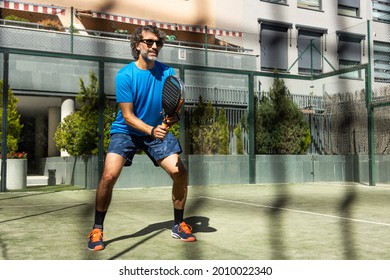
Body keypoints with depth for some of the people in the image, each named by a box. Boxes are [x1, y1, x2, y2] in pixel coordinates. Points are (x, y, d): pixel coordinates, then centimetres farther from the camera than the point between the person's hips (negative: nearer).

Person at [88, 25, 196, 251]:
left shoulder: (167, 72, -6)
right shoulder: (124, 75, -15)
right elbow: (128, 116, -16)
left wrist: (172, 118, -31)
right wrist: (151, 130, -32)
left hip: (158, 130, 3)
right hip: (126, 131, -3)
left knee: (180, 173, -11)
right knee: (109, 175, -21)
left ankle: (179, 225, 12)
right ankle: (97, 230, 0)